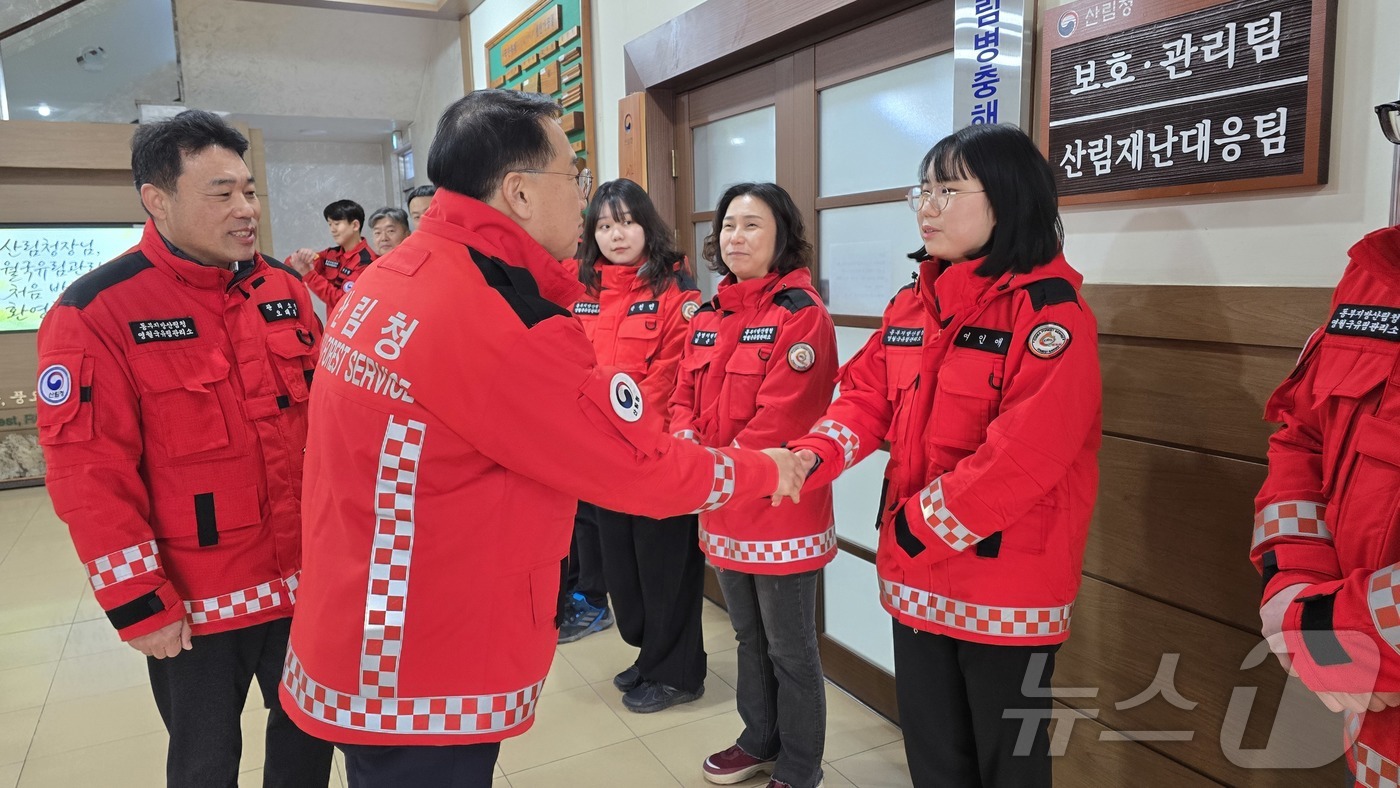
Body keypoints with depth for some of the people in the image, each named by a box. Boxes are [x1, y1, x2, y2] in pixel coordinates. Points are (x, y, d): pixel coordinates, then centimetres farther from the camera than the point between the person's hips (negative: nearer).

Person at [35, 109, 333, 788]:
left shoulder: (284, 288, 2)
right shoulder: (96, 313, -14)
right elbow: (91, 476, -14)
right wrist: (139, 605, -12)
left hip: (305, 579, 4)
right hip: (194, 605, -4)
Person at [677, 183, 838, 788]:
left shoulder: (802, 313, -14)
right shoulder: (708, 317, 9)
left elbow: (782, 416, -21)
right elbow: (685, 397, 9)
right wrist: (692, 450, -10)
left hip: (781, 509, -7)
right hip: (723, 511, 7)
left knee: (790, 649, 9)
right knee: (749, 636, 23)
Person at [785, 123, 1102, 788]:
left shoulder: (1049, 310, -16)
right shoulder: (910, 306, 8)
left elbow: (1027, 452, -25)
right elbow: (867, 396, 4)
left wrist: (919, 527, -19)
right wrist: (811, 456, -16)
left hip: (1007, 587, -6)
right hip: (914, 578, 7)